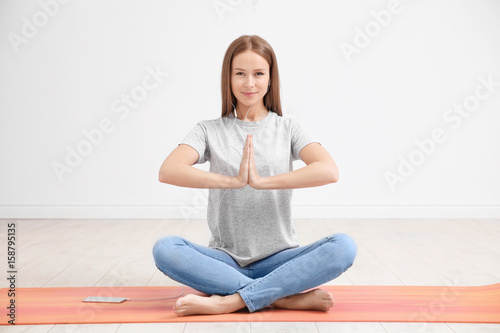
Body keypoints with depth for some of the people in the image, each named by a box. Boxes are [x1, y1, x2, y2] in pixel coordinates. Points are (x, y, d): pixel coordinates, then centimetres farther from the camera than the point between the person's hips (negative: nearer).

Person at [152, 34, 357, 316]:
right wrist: (233, 180, -26)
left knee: (344, 246, -26)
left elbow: (330, 171, -14)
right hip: (226, 259, 0)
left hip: (277, 259, 0)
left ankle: (229, 301, -24)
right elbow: (168, 171, -14)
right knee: (164, 249, -28)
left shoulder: (289, 128, 5)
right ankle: (286, 298, -24)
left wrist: (262, 181, -23)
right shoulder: (210, 130, 5)